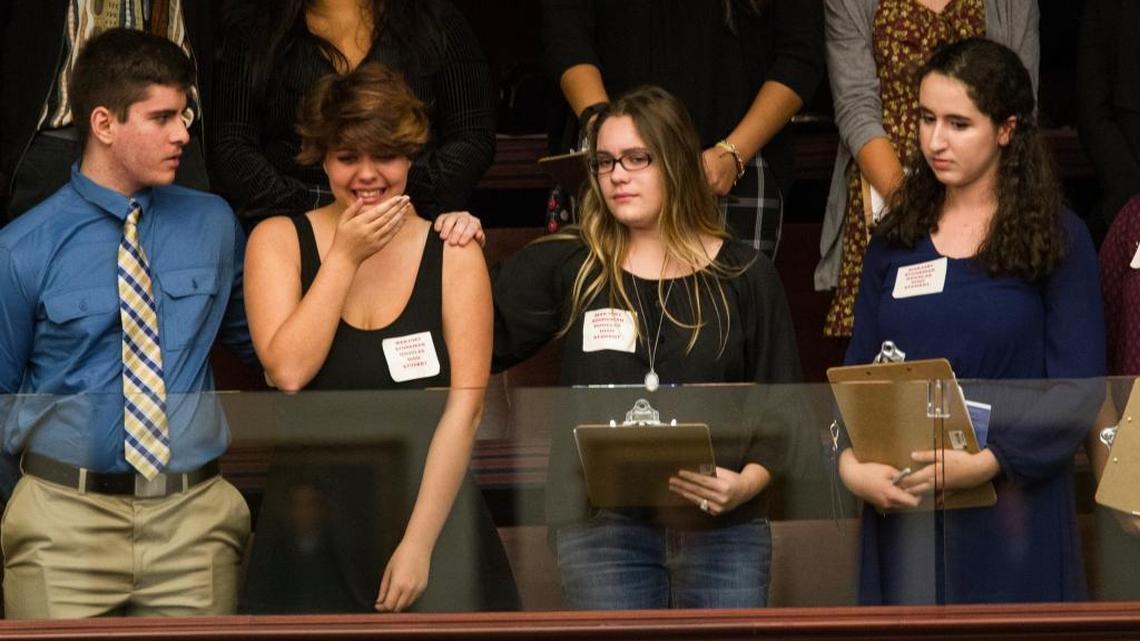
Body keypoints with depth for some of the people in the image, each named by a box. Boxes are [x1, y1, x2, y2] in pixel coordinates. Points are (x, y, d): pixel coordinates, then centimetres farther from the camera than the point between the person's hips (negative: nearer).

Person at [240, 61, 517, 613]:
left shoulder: (454, 255, 1)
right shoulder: (279, 241, 3)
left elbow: (465, 406, -6)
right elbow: (288, 371, -11)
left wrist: (419, 543, -13)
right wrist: (345, 257, -10)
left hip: (433, 515, 0)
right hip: (313, 522, 0)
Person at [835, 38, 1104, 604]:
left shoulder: (1057, 239, 0)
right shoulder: (897, 239, 11)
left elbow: (1079, 389, -6)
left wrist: (988, 461, -18)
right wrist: (850, 462, -10)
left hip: (1013, 507, -3)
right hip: (903, 505, 3)